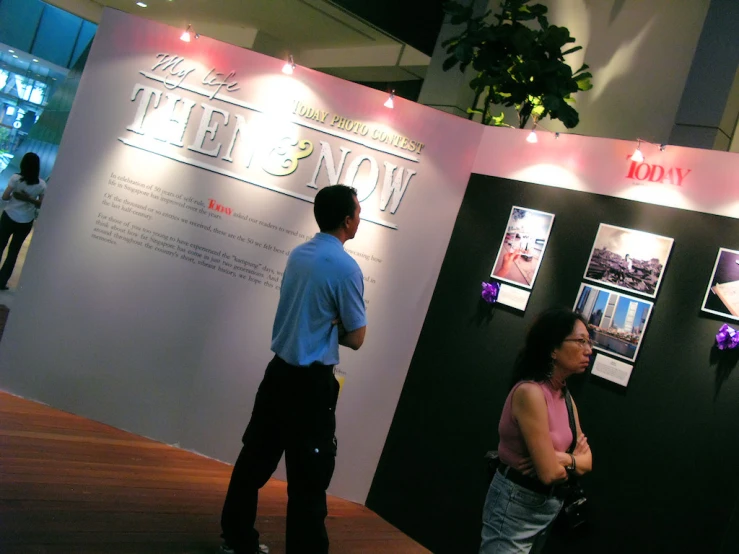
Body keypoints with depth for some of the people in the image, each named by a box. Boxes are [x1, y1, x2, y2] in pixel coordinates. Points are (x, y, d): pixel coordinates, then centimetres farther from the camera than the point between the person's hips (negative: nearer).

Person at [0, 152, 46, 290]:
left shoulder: (16, 178, -12)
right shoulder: (42, 185, -6)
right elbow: (41, 204, -3)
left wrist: (14, 196, 8)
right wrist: (30, 199, 1)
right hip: (25, 223, 2)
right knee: (14, 251, 11)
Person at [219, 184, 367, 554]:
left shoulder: (298, 254, 6)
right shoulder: (346, 267, -16)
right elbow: (355, 339, -10)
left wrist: (329, 327, 5)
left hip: (280, 370, 8)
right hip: (312, 382, -8)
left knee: (256, 457, 16)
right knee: (309, 477, -1)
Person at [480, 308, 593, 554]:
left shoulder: (565, 397, 6)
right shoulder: (530, 392, -22)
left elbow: (587, 461, 5)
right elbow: (549, 472, -23)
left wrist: (561, 458, -15)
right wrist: (573, 460, -3)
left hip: (548, 506, 9)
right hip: (516, 505, -9)